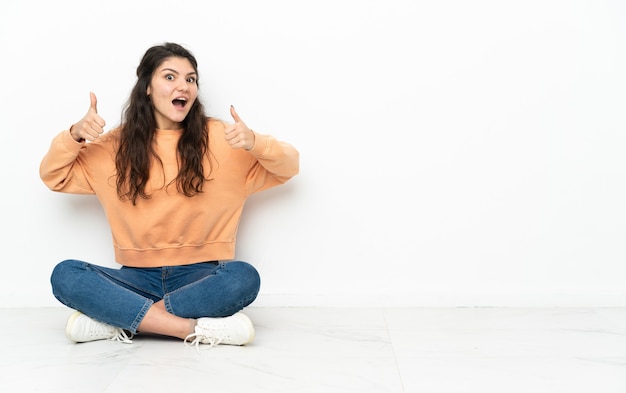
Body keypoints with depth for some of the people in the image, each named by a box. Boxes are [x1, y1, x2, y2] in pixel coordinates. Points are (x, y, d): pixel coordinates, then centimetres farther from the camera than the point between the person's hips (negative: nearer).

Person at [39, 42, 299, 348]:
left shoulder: (219, 139, 0)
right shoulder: (118, 145, 6)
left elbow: (289, 167, 2)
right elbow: (53, 176, 12)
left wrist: (254, 142, -20)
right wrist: (74, 135, -8)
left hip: (200, 276, -1)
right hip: (137, 278, 2)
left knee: (244, 277, -33)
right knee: (64, 275, -24)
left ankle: (118, 319, -24)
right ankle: (197, 329, -30)